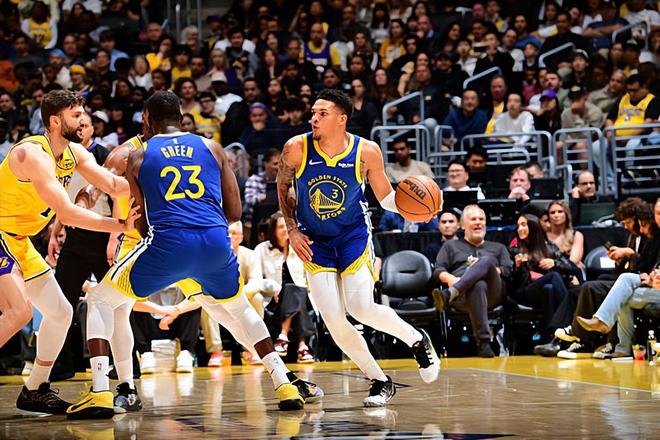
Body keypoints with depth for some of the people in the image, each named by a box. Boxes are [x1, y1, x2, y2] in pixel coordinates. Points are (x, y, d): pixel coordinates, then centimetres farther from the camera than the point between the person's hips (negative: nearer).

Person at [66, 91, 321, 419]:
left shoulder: (138, 157, 14)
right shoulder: (212, 148, 19)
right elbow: (235, 211, 18)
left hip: (167, 244, -3)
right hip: (216, 243, 3)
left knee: (100, 301, 16)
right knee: (238, 308, 32)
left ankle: (100, 393, 0)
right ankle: (285, 385, 22)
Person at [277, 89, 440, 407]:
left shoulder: (366, 152, -14)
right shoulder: (296, 148, -14)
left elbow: (385, 196, 0)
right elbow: (283, 186, 6)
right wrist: (292, 229, -2)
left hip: (353, 234, -2)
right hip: (314, 241, 2)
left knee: (361, 308, -18)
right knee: (333, 320, -10)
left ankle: (417, 340, 13)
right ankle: (380, 381, 8)